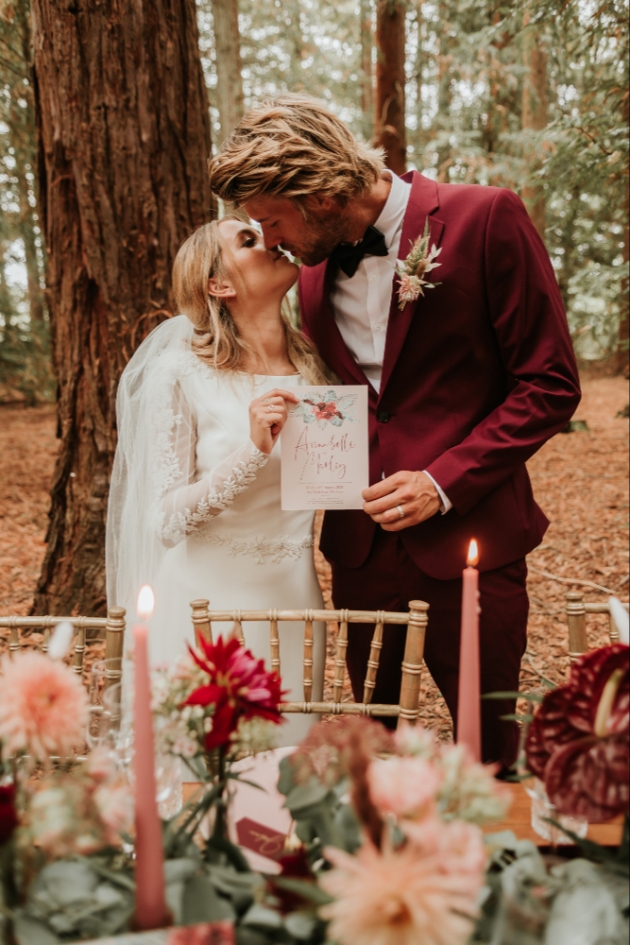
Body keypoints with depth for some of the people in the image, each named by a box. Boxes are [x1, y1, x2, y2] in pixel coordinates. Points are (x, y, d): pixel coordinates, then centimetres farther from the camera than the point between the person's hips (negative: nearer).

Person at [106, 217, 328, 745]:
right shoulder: (180, 371, -11)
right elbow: (166, 520, -13)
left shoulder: (311, 363, 4)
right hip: (211, 603, -4)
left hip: (292, 600, 5)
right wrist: (252, 450, -25)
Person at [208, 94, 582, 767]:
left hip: (466, 534, -4)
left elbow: (550, 384, -8)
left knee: (488, 752, 9)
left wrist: (445, 482, -15)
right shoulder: (314, 278, 9)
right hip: (362, 545, 5)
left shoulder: (485, 219, -8)